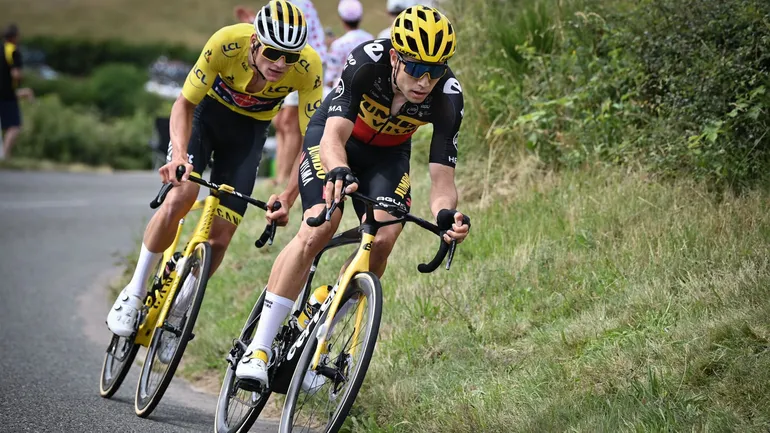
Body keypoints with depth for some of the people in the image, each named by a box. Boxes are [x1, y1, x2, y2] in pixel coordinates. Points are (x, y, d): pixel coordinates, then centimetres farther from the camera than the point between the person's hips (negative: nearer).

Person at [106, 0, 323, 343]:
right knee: (180, 198, -25)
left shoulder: (308, 67, -31)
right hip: (207, 111, -1)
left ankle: (177, 311, 16)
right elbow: (185, 103, -23)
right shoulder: (227, 43, -34)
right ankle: (135, 292, -6)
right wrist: (179, 155, -40)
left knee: (220, 237, -7)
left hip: (249, 130, 1)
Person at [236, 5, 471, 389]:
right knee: (319, 228, -26)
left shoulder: (447, 98, -29)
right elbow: (334, 136, -42)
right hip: (334, 138, -2)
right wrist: (339, 171, -64)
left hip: (388, 153, 3)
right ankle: (259, 348, -21)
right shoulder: (366, 62, -35)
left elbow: (442, 177, -29)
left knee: (383, 237, -22)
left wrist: (446, 214, -51)